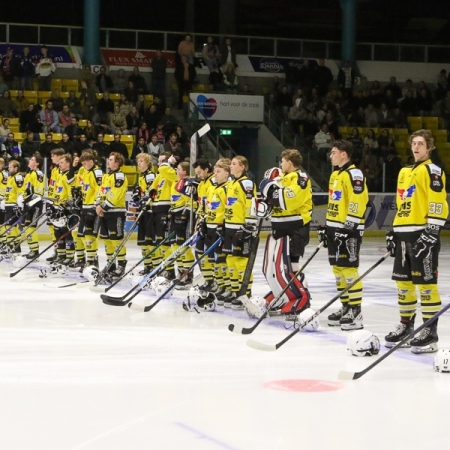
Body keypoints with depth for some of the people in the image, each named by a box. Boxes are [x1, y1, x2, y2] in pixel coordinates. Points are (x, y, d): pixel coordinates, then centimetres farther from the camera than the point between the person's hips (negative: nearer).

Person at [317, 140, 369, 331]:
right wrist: (326, 226, 22)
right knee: (338, 268, 12)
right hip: (335, 228, 10)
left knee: (349, 268, -12)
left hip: (349, 229, -10)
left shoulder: (354, 174, -13)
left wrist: (349, 228, -23)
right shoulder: (335, 174, 18)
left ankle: (356, 311, -10)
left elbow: (358, 203, -20)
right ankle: (346, 307, 20)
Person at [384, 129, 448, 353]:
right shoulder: (404, 172, 20)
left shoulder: (432, 171, -6)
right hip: (403, 233, 8)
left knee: (425, 283, -8)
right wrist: (394, 231, 22)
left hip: (423, 233, -8)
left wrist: (431, 231, -20)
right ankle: (406, 324, 23)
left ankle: (430, 331, -6)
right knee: (403, 281, 12)